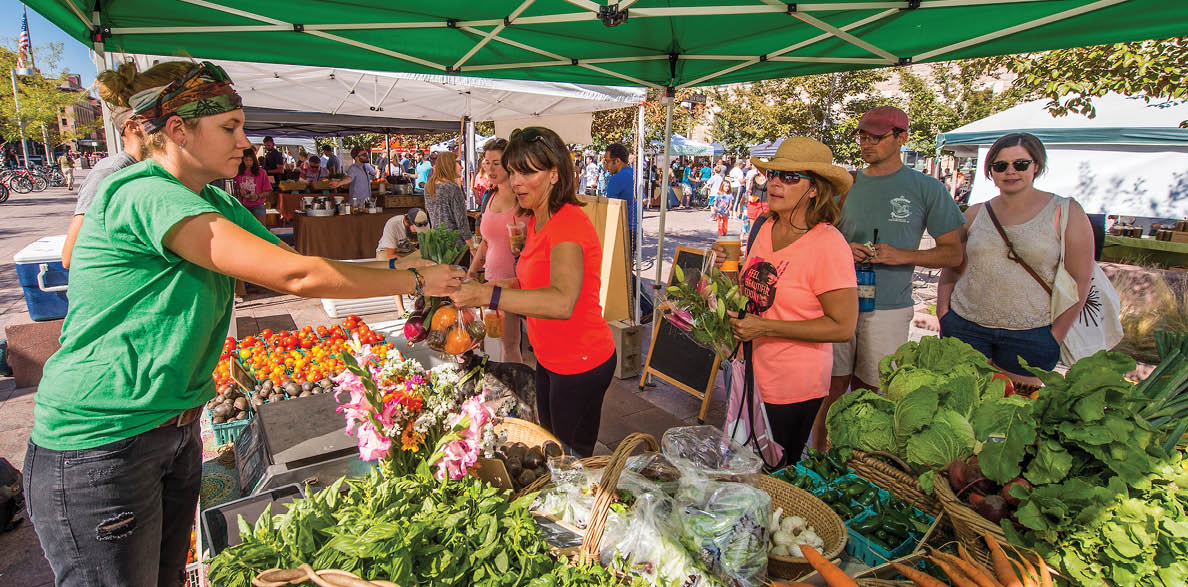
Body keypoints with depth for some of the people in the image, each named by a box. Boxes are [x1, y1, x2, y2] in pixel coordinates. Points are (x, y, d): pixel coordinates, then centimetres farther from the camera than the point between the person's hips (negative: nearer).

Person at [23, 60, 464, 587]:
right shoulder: (145, 196, -23)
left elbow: (288, 263, 4)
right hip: (98, 448, -8)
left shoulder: (215, 203, 7)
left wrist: (396, 267, -5)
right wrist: (414, 281, -21)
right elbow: (296, 275, -29)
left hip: (176, 434, 9)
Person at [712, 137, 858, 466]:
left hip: (792, 389, -6)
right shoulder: (767, 227, 2)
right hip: (753, 372, 7)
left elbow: (843, 326, -19)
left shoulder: (829, 244, -19)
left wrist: (765, 327, -22)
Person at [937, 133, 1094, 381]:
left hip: (1029, 335, -2)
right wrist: (943, 313, 2)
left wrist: (1055, 336, -6)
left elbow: (1080, 280, -2)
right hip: (965, 327, 2)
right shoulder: (975, 214, 8)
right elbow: (952, 270, 13)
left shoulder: (1066, 212, 0)